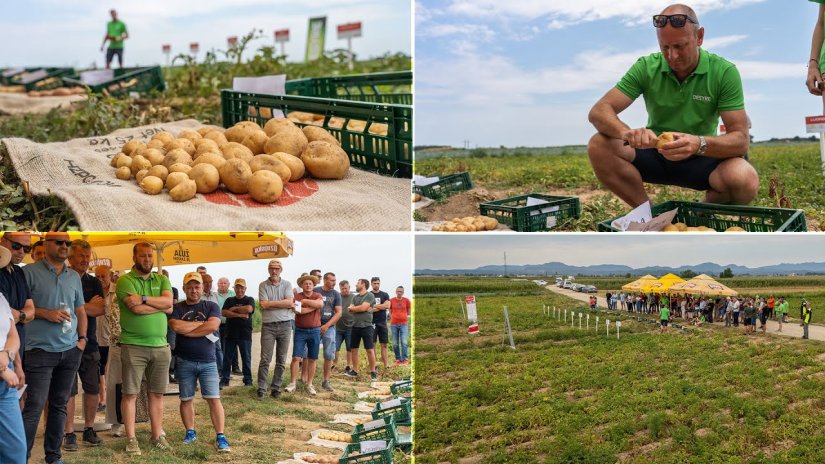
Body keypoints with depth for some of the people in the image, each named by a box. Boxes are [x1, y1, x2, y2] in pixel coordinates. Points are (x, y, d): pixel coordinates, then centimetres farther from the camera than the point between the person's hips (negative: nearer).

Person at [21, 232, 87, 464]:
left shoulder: (74, 277, 13)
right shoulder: (30, 272, -3)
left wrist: (82, 338, 6)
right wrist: (46, 314, -16)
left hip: (71, 350, 5)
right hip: (41, 350, -5)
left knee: (59, 405, 10)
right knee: (35, 406, -9)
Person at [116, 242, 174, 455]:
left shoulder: (162, 279, 12)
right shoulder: (125, 280, -4)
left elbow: (169, 303, -6)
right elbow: (136, 309, -17)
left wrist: (144, 298, -16)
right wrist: (160, 305, -6)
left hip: (161, 346, 5)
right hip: (134, 346, -4)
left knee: (157, 393, 10)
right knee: (130, 393, -1)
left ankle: (157, 436, 18)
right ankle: (131, 439, 6)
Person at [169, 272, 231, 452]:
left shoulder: (211, 306, 2)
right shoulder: (177, 308, 3)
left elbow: (213, 326, -15)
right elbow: (176, 326, -16)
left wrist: (186, 329, -10)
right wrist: (201, 323, -9)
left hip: (207, 361, -1)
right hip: (185, 362, 1)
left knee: (214, 399, -5)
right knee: (186, 399, 9)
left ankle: (220, 436, -3)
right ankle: (190, 432, 24)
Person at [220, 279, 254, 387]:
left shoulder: (249, 300, 5)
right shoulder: (229, 300, 12)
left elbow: (249, 309, -17)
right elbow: (223, 312, -4)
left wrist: (234, 308, -5)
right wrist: (240, 314, -13)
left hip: (245, 334, -2)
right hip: (230, 333, 2)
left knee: (246, 358, 2)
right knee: (227, 358, 5)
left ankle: (248, 380, 8)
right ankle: (224, 379, 11)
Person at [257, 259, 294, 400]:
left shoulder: (287, 284, 6)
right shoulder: (263, 285, 2)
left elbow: (289, 303, -8)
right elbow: (263, 304, -10)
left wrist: (271, 303, -9)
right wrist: (281, 304, -8)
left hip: (285, 325, 2)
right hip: (268, 325, -2)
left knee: (281, 361, 6)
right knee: (265, 360, -4)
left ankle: (276, 388, 14)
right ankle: (261, 389, 1)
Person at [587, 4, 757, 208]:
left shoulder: (725, 72, -13)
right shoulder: (646, 68, -9)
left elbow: (741, 140, -18)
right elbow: (599, 111, -16)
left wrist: (699, 144, -41)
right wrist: (627, 133, -40)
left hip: (702, 159, -1)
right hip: (654, 154, 2)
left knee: (746, 180, -33)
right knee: (599, 146, -26)